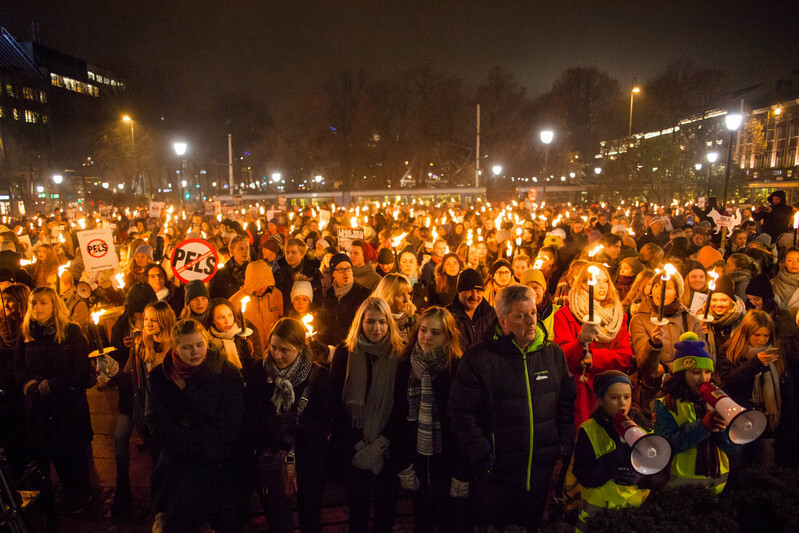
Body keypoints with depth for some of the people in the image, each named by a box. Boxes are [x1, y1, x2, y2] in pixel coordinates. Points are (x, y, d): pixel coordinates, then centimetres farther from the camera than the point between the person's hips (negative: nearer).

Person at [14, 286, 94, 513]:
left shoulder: (72, 332, -7)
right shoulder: (26, 334, 6)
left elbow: (81, 369, -10)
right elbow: (18, 367, 7)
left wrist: (51, 385, -16)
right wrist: (30, 384, -12)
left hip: (70, 403, -3)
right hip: (38, 405, 4)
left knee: (73, 451, 6)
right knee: (49, 451, 11)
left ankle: (80, 496, 27)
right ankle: (69, 492, 32)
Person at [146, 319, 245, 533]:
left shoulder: (226, 373, -6)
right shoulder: (159, 377, -1)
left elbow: (229, 425, -9)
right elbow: (158, 425, -7)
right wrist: (202, 443, -15)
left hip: (220, 466, -1)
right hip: (177, 471, 2)